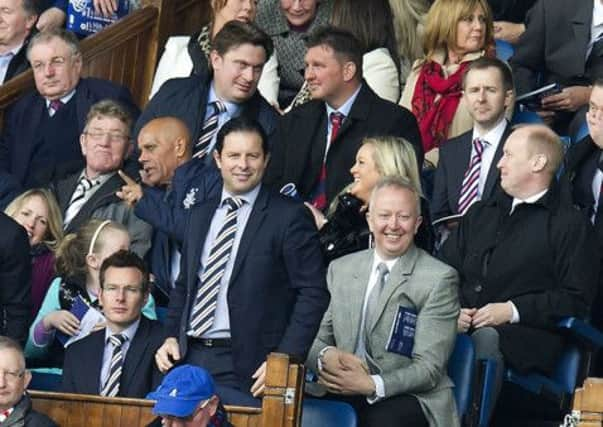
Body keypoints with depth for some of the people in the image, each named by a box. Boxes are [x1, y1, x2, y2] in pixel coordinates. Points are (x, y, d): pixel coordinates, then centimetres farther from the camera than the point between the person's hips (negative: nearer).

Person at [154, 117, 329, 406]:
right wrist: (171, 337, 8)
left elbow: (313, 294, -8)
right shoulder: (200, 216, 16)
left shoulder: (289, 217, -4)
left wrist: (285, 359, -15)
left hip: (246, 369, -5)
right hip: (188, 358, 5)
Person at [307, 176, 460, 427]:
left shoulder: (439, 279, -1)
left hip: (408, 398, -3)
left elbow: (429, 368, -6)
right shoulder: (340, 270, 16)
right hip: (342, 395, 3)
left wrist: (372, 385, -22)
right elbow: (317, 340, 17)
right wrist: (326, 356, -8)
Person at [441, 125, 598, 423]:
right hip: (462, 326, 4)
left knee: (486, 338, -38)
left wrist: (513, 310, -11)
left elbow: (576, 298, -2)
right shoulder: (481, 213, 27)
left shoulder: (569, 224, 7)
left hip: (524, 336, -4)